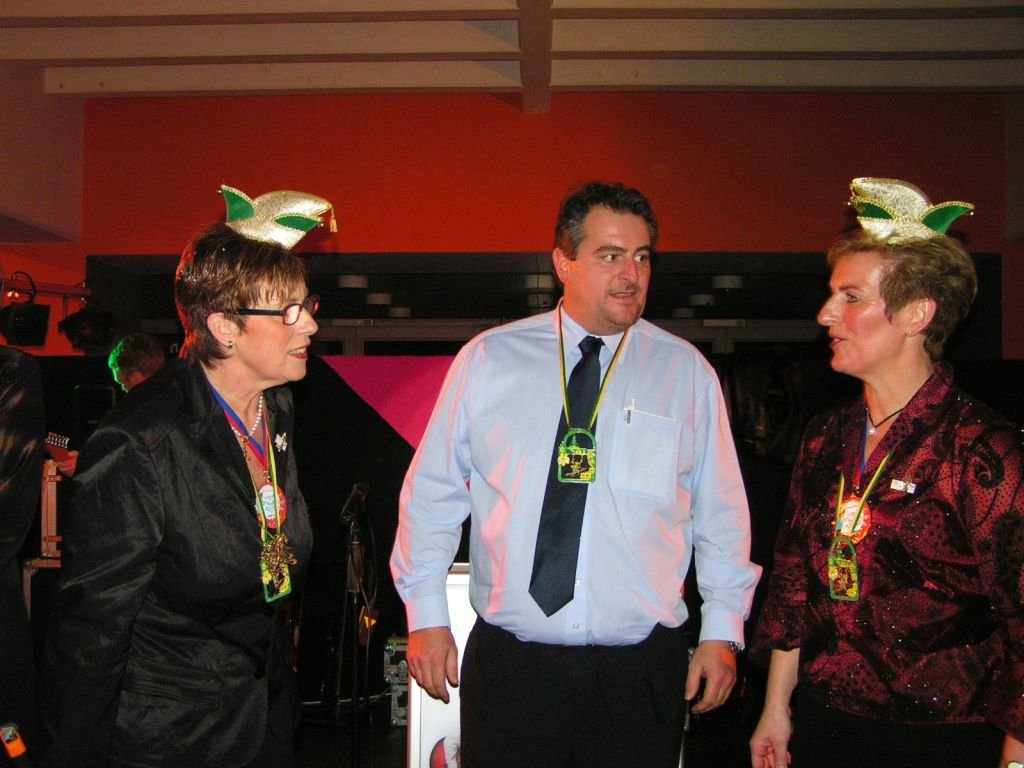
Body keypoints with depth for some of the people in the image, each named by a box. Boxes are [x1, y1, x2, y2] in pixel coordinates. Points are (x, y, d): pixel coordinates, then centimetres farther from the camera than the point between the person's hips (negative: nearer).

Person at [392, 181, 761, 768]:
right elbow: (433, 492, 4)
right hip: (508, 664, 0)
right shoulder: (488, 360, 0)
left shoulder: (686, 372, 2)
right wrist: (427, 614, 3)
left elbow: (722, 513, 6)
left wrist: (723, 630, 5)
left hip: (641, 671, 1)